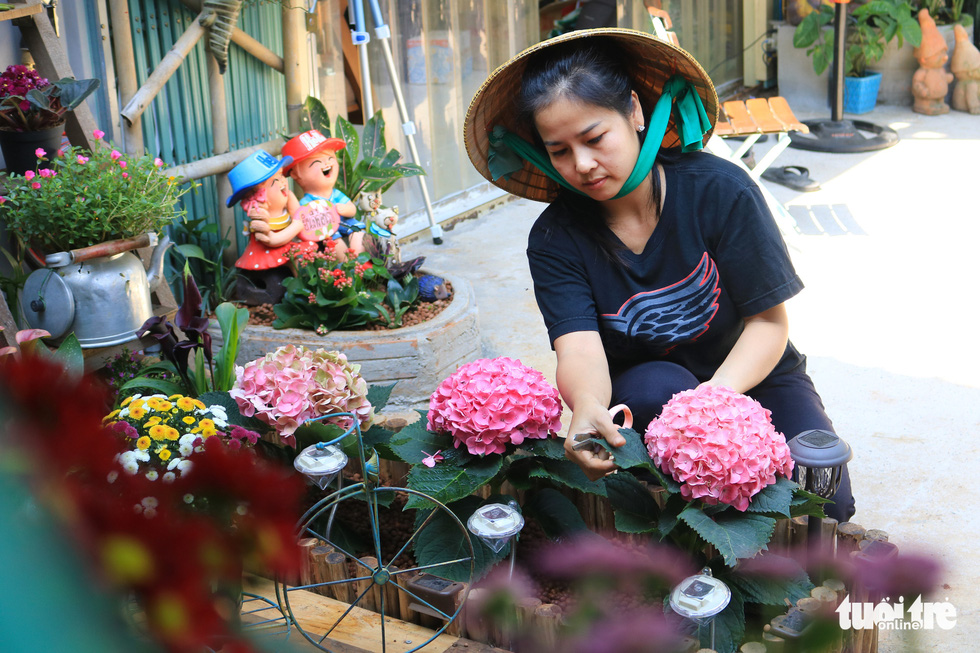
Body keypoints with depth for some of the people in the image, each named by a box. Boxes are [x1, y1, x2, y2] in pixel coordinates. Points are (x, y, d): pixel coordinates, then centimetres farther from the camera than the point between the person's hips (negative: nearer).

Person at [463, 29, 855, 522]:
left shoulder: (719, 190, -17)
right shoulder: (554, 240, -12)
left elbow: (768, 321, -15)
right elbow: (580, 350, -26)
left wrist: (718, 391, -36)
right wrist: (587, 405, -52)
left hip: (748, 377, 0)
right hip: (640, 399, 0)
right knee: (660, 387, -35)